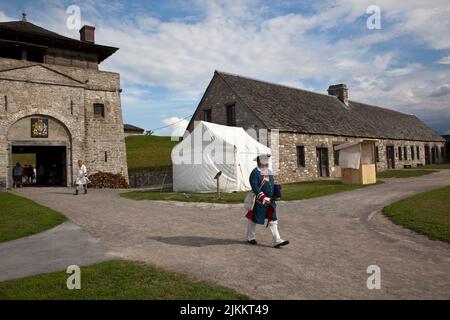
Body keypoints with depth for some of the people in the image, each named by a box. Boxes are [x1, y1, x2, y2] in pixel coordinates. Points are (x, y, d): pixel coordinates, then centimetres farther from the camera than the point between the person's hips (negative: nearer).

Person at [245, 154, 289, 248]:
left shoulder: (269, 172, 11)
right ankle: (250, 238, 26)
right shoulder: (255, 173, -14)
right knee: (253, 219, 8)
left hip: (270, 201, 8)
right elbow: (255, 187, -23)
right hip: (259, 202, -7)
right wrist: (263, 198, -29)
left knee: (273, 220, 3)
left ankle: (277, 241, 4)